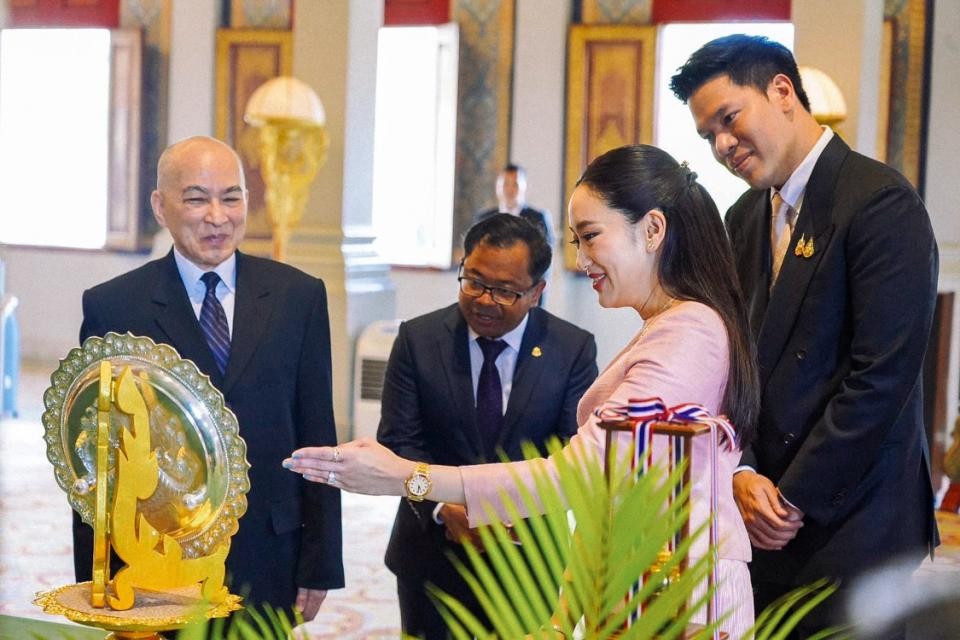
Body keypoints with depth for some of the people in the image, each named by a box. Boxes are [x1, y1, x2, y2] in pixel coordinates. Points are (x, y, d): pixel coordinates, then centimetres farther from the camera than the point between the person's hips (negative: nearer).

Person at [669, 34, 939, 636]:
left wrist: (795, 499, -13)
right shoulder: (744, 219, 13)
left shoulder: (881, 202, -11)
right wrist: (742, 474, -4)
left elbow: (882, 374, -16)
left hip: (848, 520, -6)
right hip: (763, 521, 6)